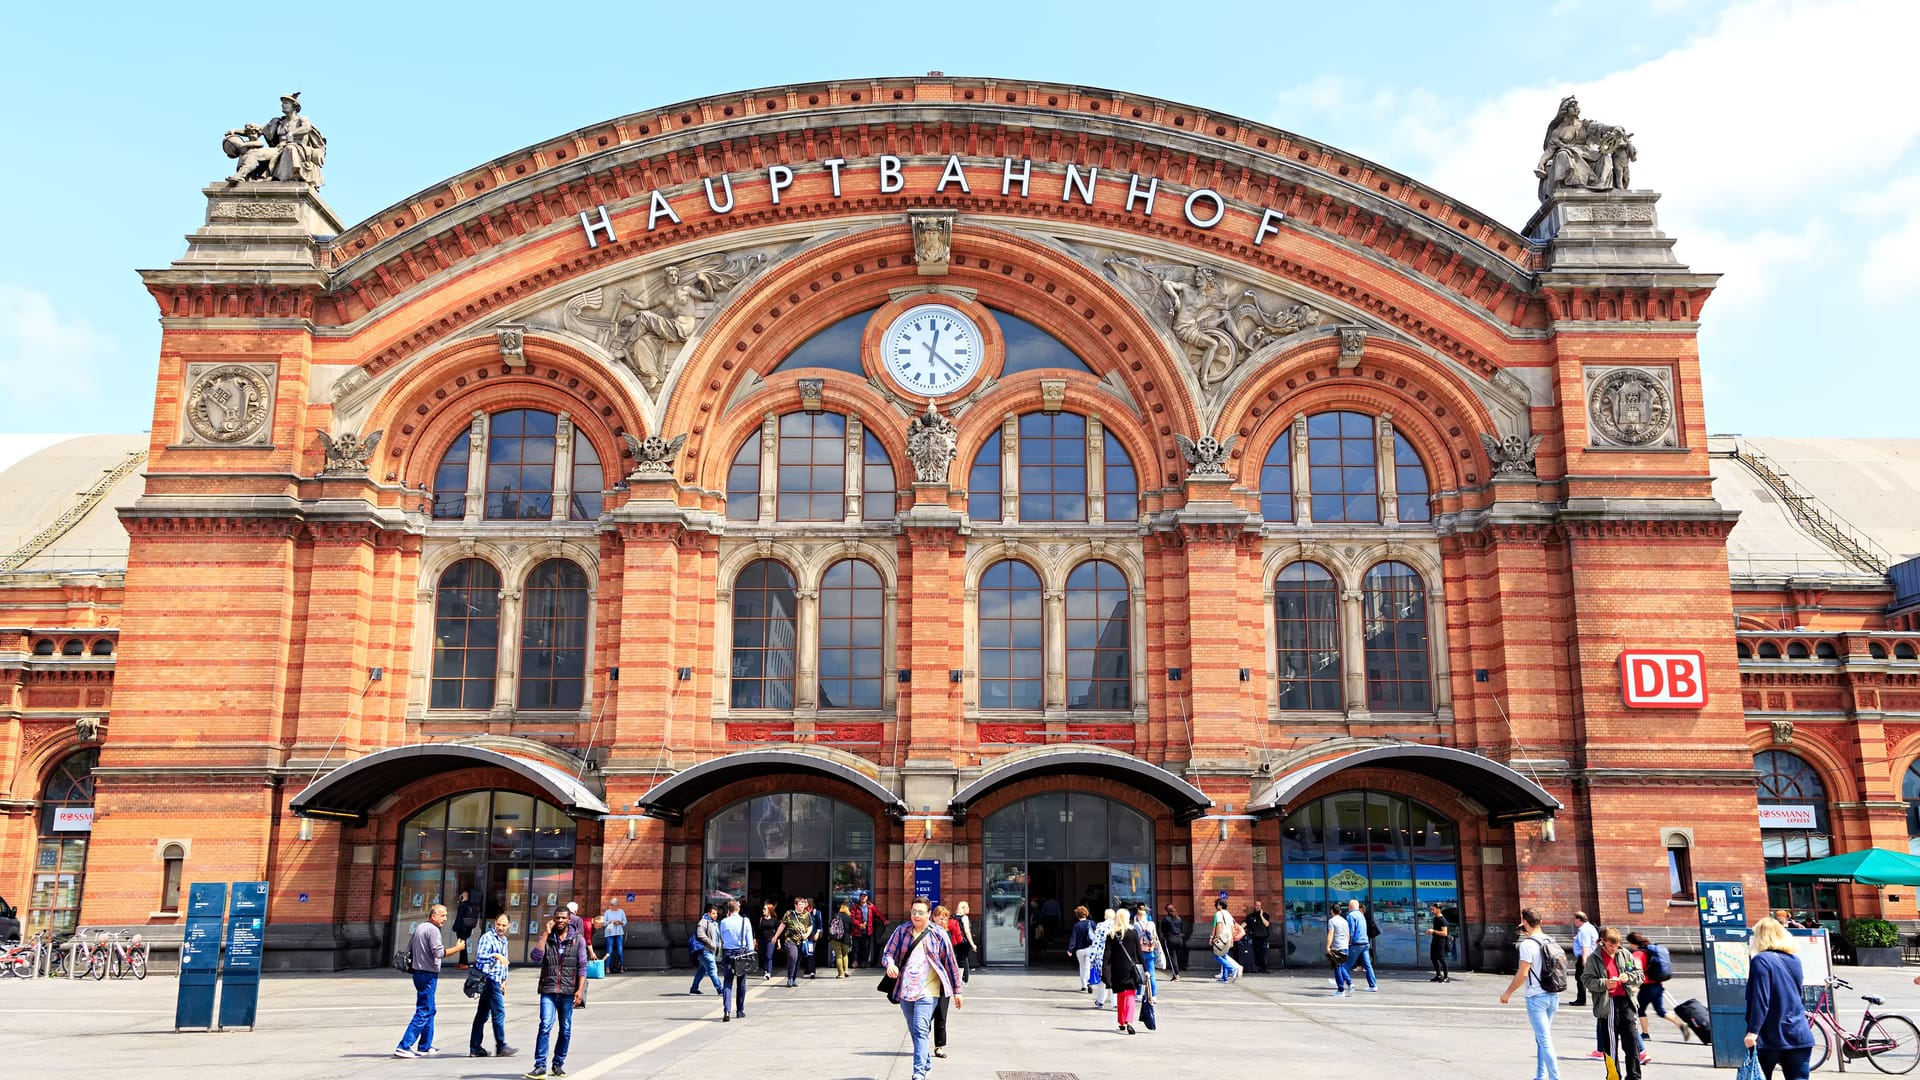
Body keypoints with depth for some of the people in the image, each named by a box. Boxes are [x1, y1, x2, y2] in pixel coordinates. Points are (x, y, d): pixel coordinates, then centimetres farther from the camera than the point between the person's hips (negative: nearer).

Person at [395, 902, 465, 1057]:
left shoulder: (418, 927, 13)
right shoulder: (432, 930, -15)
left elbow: (409, 949, 19)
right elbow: (439, 953, -22)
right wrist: (457, 948, -12)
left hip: (418, 973, 10)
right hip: (428, 975, -10)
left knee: (429, 1011, 18)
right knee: (423, 1013, -7)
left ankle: (425, 1047, 23)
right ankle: (403, 1047, -10)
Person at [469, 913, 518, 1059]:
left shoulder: (504, 940, 18)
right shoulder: (487, 938, -10)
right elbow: (479, 957, -22)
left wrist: (504, 981, 25)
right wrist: (495, 955, -35)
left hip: (496, 981, 9)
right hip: (489, 980, -9)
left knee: (483, 1014, 10)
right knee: (499, 1013, -7)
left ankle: (475, 1048, 13)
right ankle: (501, 1047, -1)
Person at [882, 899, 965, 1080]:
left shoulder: (938, 935, -1)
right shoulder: (901, 932, 5)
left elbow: (950, 964, 6)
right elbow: (887, 953, 4)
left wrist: (957, 991, 8)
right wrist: (890, 964, -20)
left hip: (927, 992, -4)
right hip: (905, 991, 4)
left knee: (921, 1030, -17)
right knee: (914, 1031, 16)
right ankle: (927, 1062, 35)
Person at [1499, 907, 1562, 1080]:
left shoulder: (1527, 944, -15)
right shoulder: (1550, 941, 6)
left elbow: (1523, 973, -19)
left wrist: (1507, 993, -7)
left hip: (1536, 997, -7)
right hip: (1553, 996, 7)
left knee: (1544, 1040, -4)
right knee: (1542, 1039, 18)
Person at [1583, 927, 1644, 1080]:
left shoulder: (1625, 954, 8)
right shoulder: (1594, 958, -1)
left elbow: (1641, 975, 11)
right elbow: (1587, 980, -4)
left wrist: (1628, 977, -9)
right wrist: (1604, 984, -19)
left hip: (1625, 1001, 2)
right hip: (1606, 1004, -2)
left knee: (1631, 1039, 2)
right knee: (1610, 1044, 4)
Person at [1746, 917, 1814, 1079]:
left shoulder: (1761, 960, -12)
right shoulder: (1794, 960, 9)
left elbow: (1760, 1000, -18)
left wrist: (1753, 1031, -18)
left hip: (1771, 1036, -5)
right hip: (1799, 1035, 5)